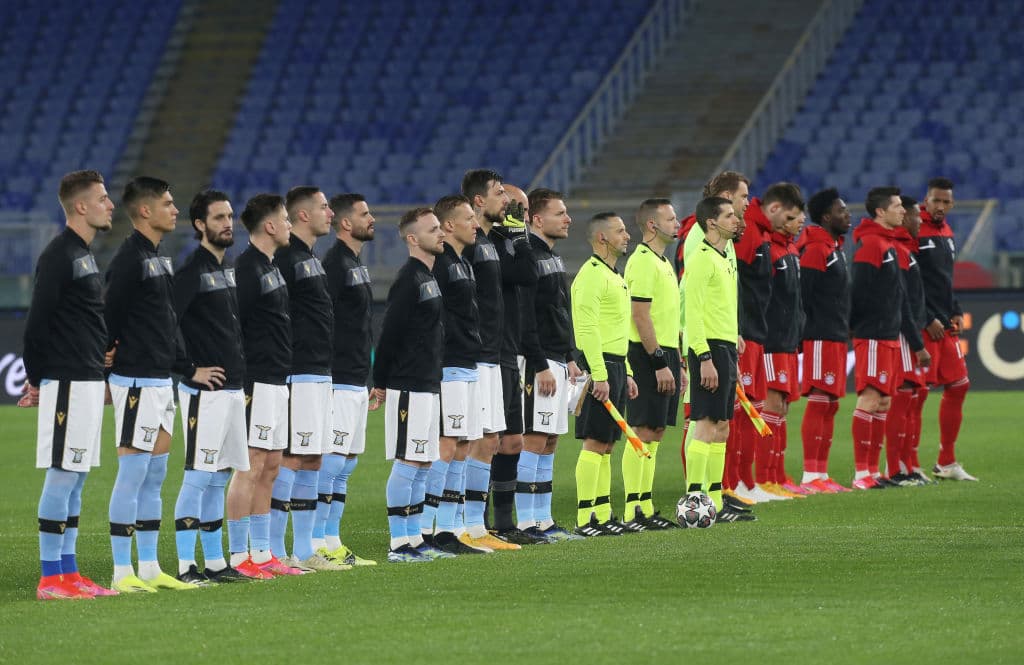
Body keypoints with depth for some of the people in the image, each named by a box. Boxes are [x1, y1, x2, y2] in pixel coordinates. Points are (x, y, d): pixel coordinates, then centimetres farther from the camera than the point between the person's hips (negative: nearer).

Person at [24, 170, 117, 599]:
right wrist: (38, 378, -10)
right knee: (62, 475, -8)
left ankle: (68, 572, 14)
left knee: (76, 477, 11)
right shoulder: (58, 256, -13)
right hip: (67, 383, -10)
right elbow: (38, 322, -15)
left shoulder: (84, 254, 17)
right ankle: (51, 578, -6)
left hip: (88, 382, 10)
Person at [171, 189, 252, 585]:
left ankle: (214, 562, 16)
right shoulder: (192, 270, -11)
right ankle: (185, 566, -8)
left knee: (218, 478, 12)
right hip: (204, 390, -9)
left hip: (232, 387, 9)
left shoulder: (228, 269, 16)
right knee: (198, 476, -9)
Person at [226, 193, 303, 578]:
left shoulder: (269, 267, 17)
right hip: (257, 384, -10)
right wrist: (242, 387, -19)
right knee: (251, 467, -8)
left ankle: (262, 553, 15)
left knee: (270, 467, 11)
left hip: (277, 383, 10)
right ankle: (239, 557, -6)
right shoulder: (247, 269, -14)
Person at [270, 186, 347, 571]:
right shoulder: (285, 258, -13)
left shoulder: (310, 258, 18)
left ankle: (304, 553, 14)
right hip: (298, 376, -10)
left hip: (320, 374, 10)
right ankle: (274, 552, -8)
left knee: (312, 462, 10)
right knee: (292, 460, -10)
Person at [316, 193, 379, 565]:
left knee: (345, 464, 11)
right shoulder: (335, 264, -13)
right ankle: (315, 544, -10)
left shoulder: (356, 265, 18)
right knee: (331, 461, -11)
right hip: (338, 381, -10)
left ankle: (331, 542, 15)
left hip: (357, 382, 10)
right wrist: (323, 374, -21)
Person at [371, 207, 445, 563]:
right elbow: (390, 333, -15)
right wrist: (381, 383, -11)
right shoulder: (409, 280, -14)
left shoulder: (428, 277, 16)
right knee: (407, 464, -8)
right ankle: (399, 545, -6)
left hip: (427, 385, 9)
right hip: (409, 388, -9)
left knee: (422, 464, 11)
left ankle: (413, 540, 16)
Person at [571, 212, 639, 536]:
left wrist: (626, 374, 22)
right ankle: (585, 518, -11)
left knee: (606, 444, 11)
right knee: (594, 443, -10)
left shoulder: (614, 276, 19)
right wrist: (600, 375, -24)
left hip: (615, 366, 10)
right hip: (600, 366, -10)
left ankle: (603, 515, 15)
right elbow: (587, 329, -20)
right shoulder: (591, 275, -13)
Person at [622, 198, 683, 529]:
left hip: (664, 354, 10)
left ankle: (646, 507, 14)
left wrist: (675, 363, 22)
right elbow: (640, 316, -19)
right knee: (643, 431, -9)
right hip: (649, 354, -10)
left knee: (655, 433, 10)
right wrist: (659, 362, -20)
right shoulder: (642, 262, -13)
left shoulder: (663, 262, 18)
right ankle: (633, 510, -9)